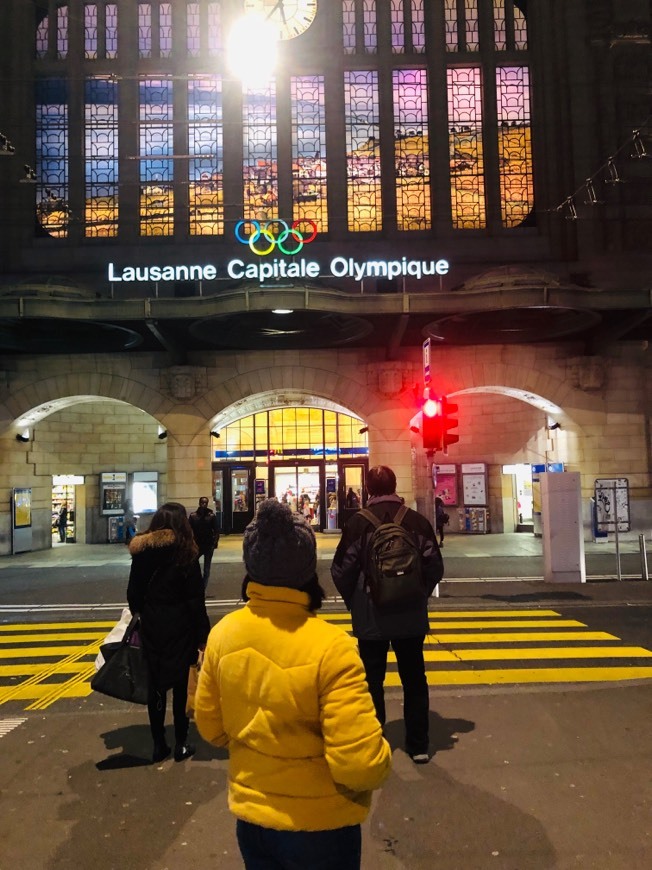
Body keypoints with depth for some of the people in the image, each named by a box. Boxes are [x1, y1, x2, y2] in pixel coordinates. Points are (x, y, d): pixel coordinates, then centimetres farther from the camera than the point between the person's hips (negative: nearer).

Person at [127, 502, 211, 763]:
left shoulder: (141, 551, 0)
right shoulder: (184, 553, -12)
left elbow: (134, 593, 6)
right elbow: (195, 599, -10)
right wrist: (203, 633, -3)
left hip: (151, 627, 4)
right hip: (179, 629, -3)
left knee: (155, 685, 13)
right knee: (180, 685, 8)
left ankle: (158, 744, 22)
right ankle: (180, 744, 16)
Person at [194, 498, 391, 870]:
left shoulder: (223, 633, -12)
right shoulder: (330, 647, -28)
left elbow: (211, 728, 2)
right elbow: (360, 766, -27)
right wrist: (381, 757, -5)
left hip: (250, 815, 4)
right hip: (319, 825, -4)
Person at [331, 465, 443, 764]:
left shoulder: (358, 522, -11)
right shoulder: (417, 520, -6)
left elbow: (341, 570, -10)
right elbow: (435, 567, -4)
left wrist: (354, 601, 8)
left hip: (370, 616, -2)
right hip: (411, 616, 2)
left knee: (372, 680, 10)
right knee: (414, 679, 15)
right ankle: (418, 746, 23)